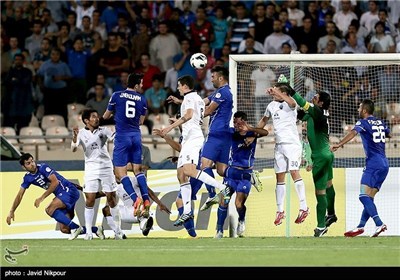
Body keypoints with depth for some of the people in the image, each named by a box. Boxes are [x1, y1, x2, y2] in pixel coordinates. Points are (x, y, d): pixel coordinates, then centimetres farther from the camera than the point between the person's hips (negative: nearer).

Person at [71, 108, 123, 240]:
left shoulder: (103, 130, 3)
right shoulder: (81, 133, 1)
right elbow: (73, 149, -9)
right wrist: (75, 137, -26)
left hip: (106, 167, 1)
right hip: (91, 169, -1)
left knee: (112, 199, 1)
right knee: (90, 200, -5)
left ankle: (118, 229, 10)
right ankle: (88, 232, 0)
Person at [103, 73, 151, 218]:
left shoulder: (117, 96, -1)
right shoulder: (142, 99, 4)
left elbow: (106, 116, 10)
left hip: (122, 136, -3)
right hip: (136, 136, 3)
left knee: (120, 172, -2)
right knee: (138, 170, 13)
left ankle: (135, 198, -21)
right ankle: (146, 200, -1)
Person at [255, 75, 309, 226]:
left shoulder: (289, 104, -8)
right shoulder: (271, 106, 13)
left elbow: (291, 102, -34)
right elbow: (264, 120, 30)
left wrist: (276, 92, -40)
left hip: (292, 143, -7)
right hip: (279, 145, 7)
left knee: (294, 172, -18)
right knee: (279, 178, 7)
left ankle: (304, 208, -18)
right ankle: (280, 211, 13)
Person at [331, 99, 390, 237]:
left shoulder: (363, 123, -2)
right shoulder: (380, 122, 19)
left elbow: (353, 132, -22)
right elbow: (389, 134, 40)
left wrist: (339, 144, -35)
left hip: (373, 163, -8)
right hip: (384, 164, 8)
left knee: (364, 196, -16)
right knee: (369, 197, 11)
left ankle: (379, 224, -30)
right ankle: (361, 226, 11)